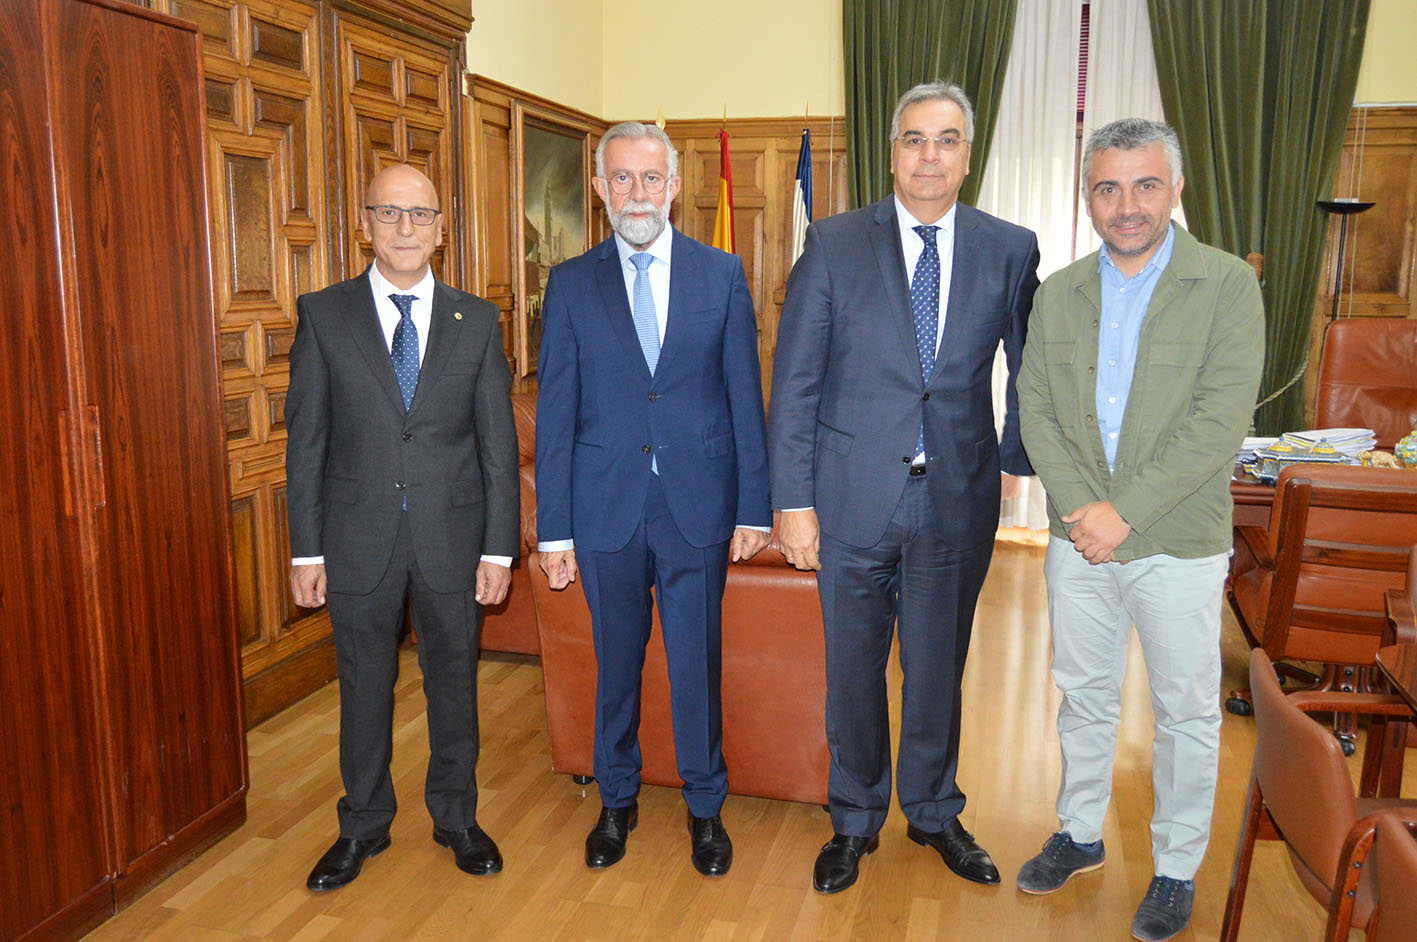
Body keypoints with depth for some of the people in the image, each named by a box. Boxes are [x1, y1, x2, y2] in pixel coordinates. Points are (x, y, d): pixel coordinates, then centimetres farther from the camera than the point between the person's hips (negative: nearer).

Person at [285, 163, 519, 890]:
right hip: (359, 538, 0)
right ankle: (363, 825, 34)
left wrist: (500, 548, -4)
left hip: (453, 537, 1)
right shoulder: (323, 315, 0)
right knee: (364, 687, 14)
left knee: (454, 680, 13)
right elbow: (306, 441, 0)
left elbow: (498, 442, 1)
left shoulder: (476, 321, 2)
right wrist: (306, 549, -3)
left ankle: (456, 817, 34)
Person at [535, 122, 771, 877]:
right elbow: (555, 414, 1)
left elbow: (745, 397, 2)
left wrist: (754, 508, -1)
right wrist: (553, 529, -1)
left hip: (697, 506, 0)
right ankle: (617, 801, 35)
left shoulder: (721, 274, 3)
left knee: (697, 664, 9)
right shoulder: (571, 284, 2)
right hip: (606, 509, 1)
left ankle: (705, 807, 30)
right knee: (616, 663, 14)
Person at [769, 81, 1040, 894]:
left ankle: (935, 812, 40)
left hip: (959, 501, 1)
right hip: (854, 499, -1)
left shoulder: (1009, 250, 2)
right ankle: (856, 820, 35)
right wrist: (793, 500, -8)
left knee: (939, 668, 16)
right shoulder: (835, 245, -3)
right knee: (853, 671, 12)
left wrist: (1017, 458, 5)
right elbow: (795, 383, -4)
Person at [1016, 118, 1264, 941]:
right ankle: (1081, 835, 36)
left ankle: (1178, 868, 29)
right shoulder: (1060, 293, 5)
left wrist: (1124, 512, -19)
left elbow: (1221, 423, -15)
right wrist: (1081, 507, -13)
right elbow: (1037, 410, 0)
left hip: (1179, 543, -3)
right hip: (1078, 538, 3)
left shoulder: (1227, 285, -7)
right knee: (1085, 696, 17)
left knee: (1186, 713, 10)